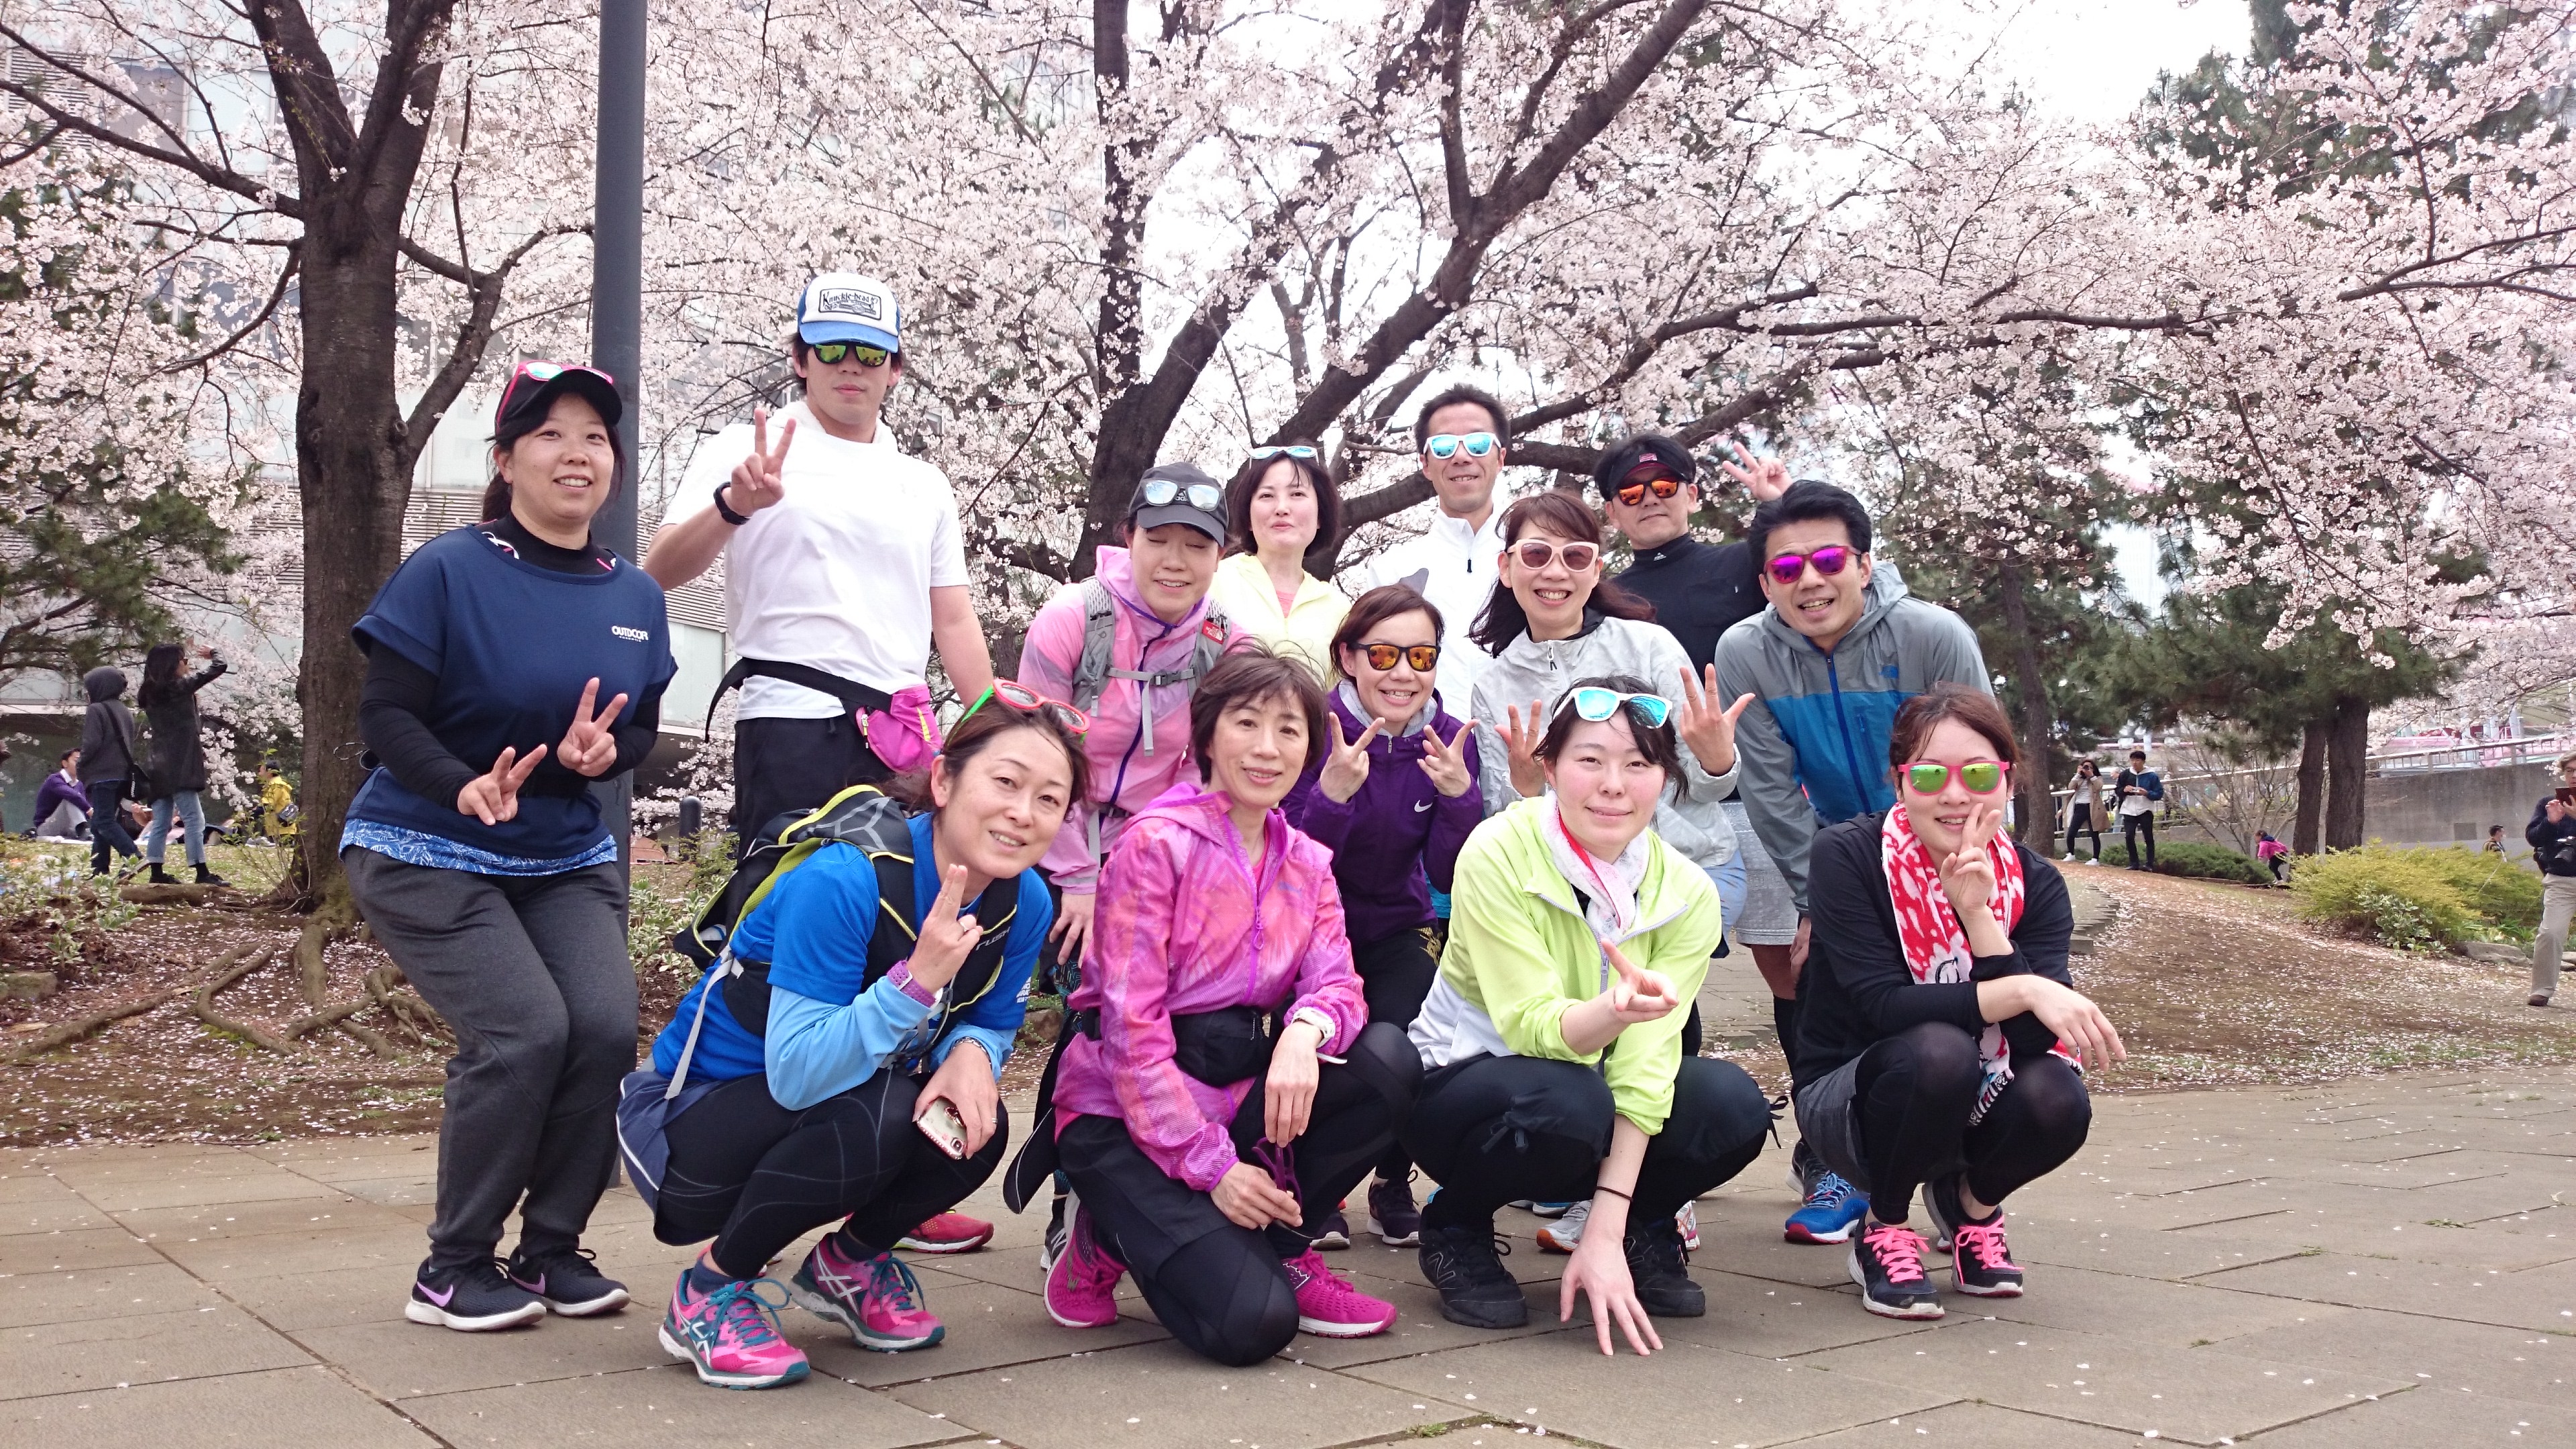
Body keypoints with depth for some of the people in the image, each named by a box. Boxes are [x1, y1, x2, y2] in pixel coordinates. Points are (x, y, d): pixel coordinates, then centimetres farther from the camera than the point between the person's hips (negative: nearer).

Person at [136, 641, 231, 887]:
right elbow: (219, 668, -5)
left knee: (161, 823, 10)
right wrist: (211, 655, 16)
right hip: (180, 766, -8)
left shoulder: (150, 694, 11)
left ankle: (157, 873, 11)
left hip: (160, 767, 8)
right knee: (194, 820, -8)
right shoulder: (179, 687, -8)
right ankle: (202, 873, -11)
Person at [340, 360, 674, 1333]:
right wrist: (464, 786, -33)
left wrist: (602, 752, -16)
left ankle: (551, 1250, 6)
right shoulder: (448, 572, -13)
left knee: (607, 1026, -14)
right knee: (523, 1031, -19)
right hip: (429, 853, -5)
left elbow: (643, 733, 8)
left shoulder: (634, 597, 3)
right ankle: (452, 1270, 0)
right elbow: (384, 715, -15)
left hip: (567, 857, 5)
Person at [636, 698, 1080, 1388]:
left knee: (975, 1128, -22)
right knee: (869, 1114, -34)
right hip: (693, 1123, -6)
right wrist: (919, 978, -44)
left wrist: (971, 1053, -22)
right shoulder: (841, 882, -31)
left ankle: (849, 1263, 11)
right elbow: (796, 1074, -34)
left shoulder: (1024, 904, -11)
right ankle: (711, 1290, -7)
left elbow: (992, 1023, 2)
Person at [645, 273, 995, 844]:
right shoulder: (748, 452, 5)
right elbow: (659, 574, -7)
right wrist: (733, 506, -26)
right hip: (793, 718, -4)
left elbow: (954, 622, 17)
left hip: (903, 733, 5)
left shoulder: (926, 486, 18)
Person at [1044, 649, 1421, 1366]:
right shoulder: (1156, 844, -11)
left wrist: (1306, 1033, -30)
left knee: (1387, 1059, -20)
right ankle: (1112, 1239, 8)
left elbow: (1336, 983, -4)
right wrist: (1211, 1167, -20)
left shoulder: (1306, 863, 10)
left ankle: (1283, 1248, 0)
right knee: (1252, 1322, -23)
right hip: (1126, 1117, -6)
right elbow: (1131, 1023, -16)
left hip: (1237, 1096, 6)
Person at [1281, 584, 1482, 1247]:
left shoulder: (1449, 741, -7)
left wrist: (1459, 793, -26)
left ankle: (1395, 1185, 4)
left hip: (1395, 928, 2)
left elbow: (1452, 879, -11)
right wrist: (1333, 792, -37)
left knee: (1406, 1036, -23)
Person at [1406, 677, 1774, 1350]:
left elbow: (1646, 1058, -18)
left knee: (1731, 1103, -25)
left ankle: (1644, 1230, 5)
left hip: (1593, 1099, 3)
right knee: (1566, 1102, -37)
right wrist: (1613, 1011, -51)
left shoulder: (1687, 894, -11)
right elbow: (1532, 1026, -27)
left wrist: (1606, 1229, -26)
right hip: (1461, 1085, -3)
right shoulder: (1499, 854, -21)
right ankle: (1455, 1231, -6)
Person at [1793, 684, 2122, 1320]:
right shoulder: (1847, 857, -17)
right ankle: (1884, 1231, -7)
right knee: (1937, 1050, -35)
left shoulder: (2033, 884, -7)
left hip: (1971, 1107, 3)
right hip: (1853, 1099, -3)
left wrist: (1978, 915, -30)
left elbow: (2036, 1042, -20)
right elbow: (1882, 1008, -27)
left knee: (2056, 1097, -29)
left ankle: (1971, 1202, 6)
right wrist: (2021, 991, -36)